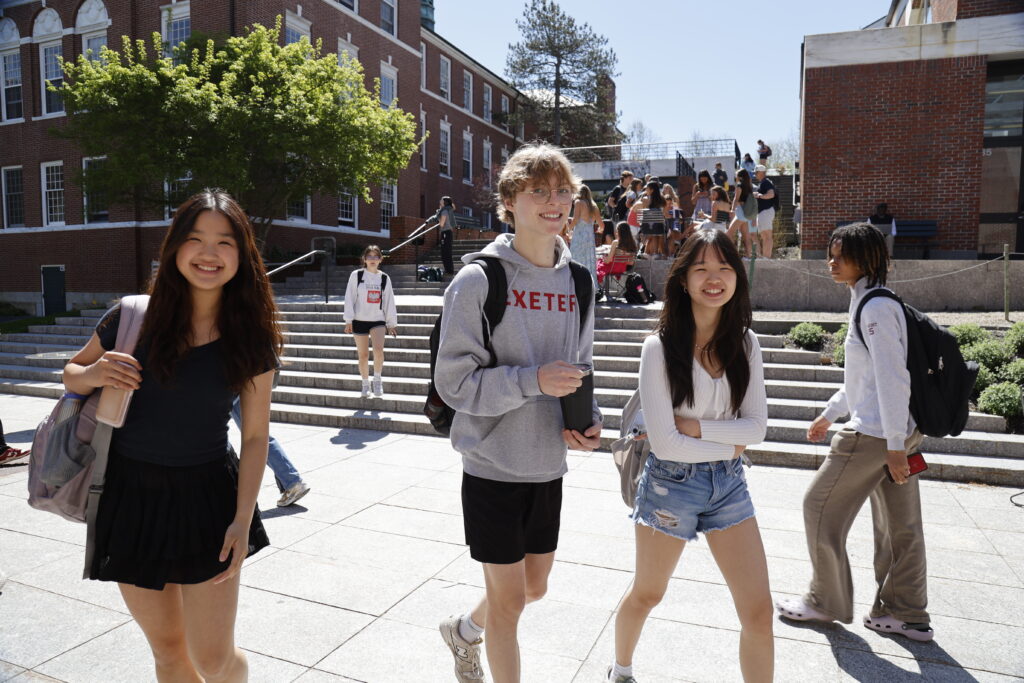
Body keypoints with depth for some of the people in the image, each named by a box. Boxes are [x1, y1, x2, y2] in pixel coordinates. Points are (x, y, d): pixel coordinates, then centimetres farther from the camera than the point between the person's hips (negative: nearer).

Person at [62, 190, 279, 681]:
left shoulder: (252, 336, -8)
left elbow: (255, 436, -5)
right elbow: (71, 373, 9)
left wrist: (243, 520, -10)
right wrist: (94, 374, -15)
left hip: (208, 498, -1)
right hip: (131, 494, 1)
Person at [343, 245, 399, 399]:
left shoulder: (384, 278, 4)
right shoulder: (356, 275, -3)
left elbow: (389, 301, 8)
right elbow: (349, 297, -4)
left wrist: (392, 323, 8)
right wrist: (348, 320, -8)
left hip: (378, 320, 1)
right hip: (360, 320, -1)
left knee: (379, 350, -21)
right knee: (363, 355, 6)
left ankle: (377, 379, -1)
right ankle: (365, 385, 24)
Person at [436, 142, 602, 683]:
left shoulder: (577, 282, 3)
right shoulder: (478, 281, -14)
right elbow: (454, 382, -15)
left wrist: (589, 421, -4)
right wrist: (532, 380, -26)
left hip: (548, 467, 6)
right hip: (493, 467, -6)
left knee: (534, 587, 21)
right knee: (508, 599, 6)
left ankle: (464, 631, 51)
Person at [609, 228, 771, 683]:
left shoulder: (744, 343, -2)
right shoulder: (660, 347, -17)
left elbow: (757, 427, -6)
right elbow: (664, 441, -19)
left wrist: (694, 426, -17)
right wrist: (730, 446, -10)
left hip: (728, 483, 4)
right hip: (671, 482, -3)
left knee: (759, 611, 2)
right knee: (647, 595, 19)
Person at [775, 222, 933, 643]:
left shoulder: (876, 308, -17)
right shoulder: (870, 304, 14)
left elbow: (892, 379, -22)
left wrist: (895, 445, -21)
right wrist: (829, 414, 26)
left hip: (872, 435, -10)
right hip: (897, 432, 10)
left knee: (820, 509, 4)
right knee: (899, 525, 15)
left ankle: (826, 603, 20)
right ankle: (906, 615, 28)